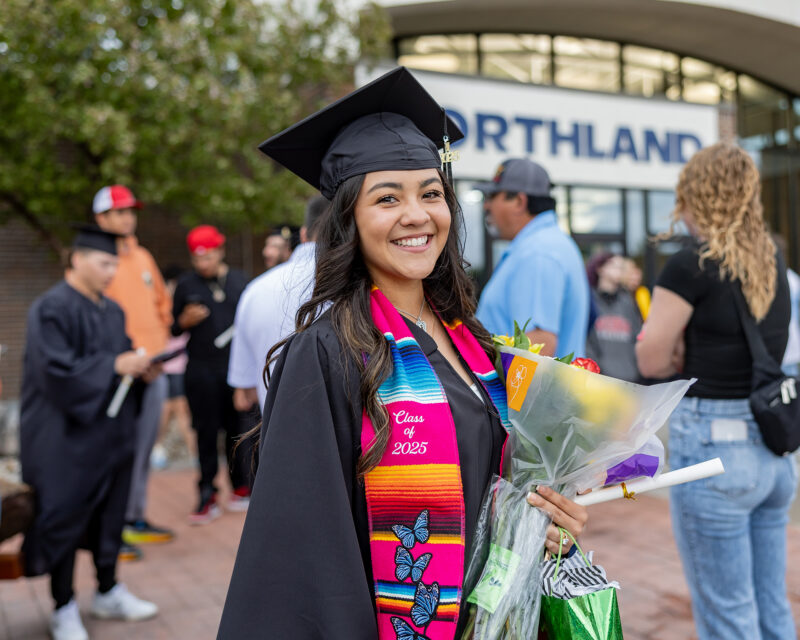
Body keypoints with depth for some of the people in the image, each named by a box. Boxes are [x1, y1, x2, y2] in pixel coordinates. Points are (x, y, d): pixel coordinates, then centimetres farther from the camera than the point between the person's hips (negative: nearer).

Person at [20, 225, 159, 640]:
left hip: (109, 432, 7)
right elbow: (56, 371, -20)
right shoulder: (51, 309, -12)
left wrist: (142, 370, -2)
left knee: (109, 513, 14)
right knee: (65, 519, 2)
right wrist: (114, 366, -23)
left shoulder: (111, 311, 11)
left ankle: (108, 593, 30)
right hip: (67, 438, -7)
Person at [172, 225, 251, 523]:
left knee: (237, 427, 6)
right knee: (206, 431, 2)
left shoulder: (239, 280, 8)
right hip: (201, 369, -1)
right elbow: (174, 329, 9)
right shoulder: (186, 285, 5)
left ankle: (240, 486, 21)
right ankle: (207, 496, 10)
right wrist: (185, 321, -12)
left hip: (235, 365, 1)